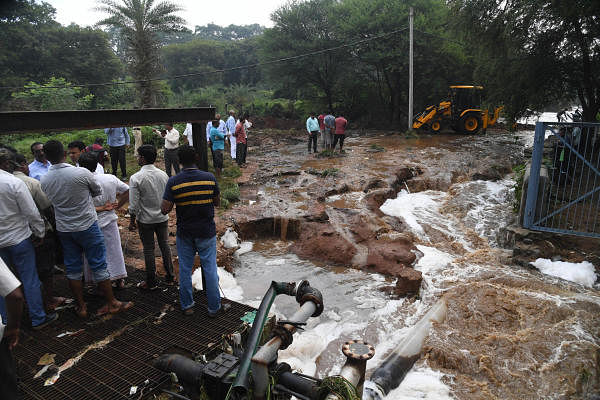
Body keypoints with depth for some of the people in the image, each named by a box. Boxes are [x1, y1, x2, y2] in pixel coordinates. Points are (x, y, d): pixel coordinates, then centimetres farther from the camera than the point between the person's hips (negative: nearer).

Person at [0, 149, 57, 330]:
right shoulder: (15, 183, -17)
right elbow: (32, 213, -16)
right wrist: (39, 233, -2)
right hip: (19, 239, -5)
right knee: (30, 279, 5)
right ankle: (38, 318, 15)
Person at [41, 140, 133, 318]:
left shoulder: (44, 181, -4)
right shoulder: (81, 173, -18)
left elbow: (48, 204, 9)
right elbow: (98, 191, -2)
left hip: (63, 229, 4)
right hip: (87, 226, -4)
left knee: (73, 269, 14)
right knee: (99, 266, 5)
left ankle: (81, 307, 25)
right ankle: (112, 303, 15)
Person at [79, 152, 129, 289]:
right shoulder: (110, 178, -9)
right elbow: (128, 191, 1)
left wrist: (102, 208, -13)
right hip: (110, 220, 4)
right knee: (114, 250, 16)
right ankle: (119, 279, 26)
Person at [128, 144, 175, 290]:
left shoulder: (136, 178, -17)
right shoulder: (163, 175, -4)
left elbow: (134, 204, -15)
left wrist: (132, 221, -3)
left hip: (145, 220, -4)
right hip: (163, 218, 4)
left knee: (148, 250, 7)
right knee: (164, 246, 16)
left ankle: (151, 282, 18)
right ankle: (170, 277, 26)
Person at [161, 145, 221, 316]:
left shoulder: (173, 182, -12)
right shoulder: (210, 178, -10)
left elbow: (165, 209, -13)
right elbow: (217, 202, 0)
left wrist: (175, 200, 5)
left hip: (184, 233, 1)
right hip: (207, 231, 0)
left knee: (185, 270, 16)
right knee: (210, 268, 10)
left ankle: (187, 306, 29)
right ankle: (213, 307, 21)